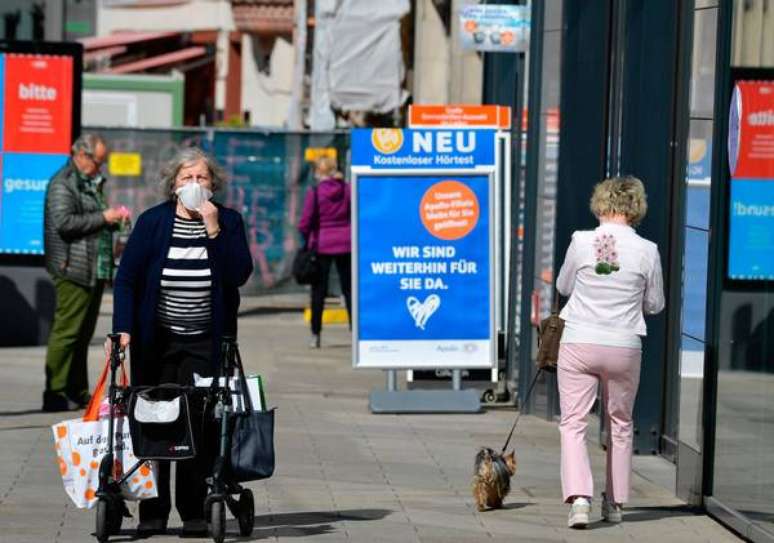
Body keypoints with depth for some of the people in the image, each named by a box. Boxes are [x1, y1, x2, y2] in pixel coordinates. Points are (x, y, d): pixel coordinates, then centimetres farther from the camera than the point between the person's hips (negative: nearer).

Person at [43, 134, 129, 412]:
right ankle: (55, 393, -6)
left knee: (83, 334, 11)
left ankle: (78, 393, 16)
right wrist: (103, 217, -16)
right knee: (67, 331, -9)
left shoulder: (92, 183, 21)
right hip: (74, 269, -9)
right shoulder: (62, 183, -8)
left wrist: (114, 219, 11)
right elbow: (64, 222, -20)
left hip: (96, 270, 9)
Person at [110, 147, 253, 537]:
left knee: (200, 425, -4)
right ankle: (152, 512, 6)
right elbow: (126, 278, -1)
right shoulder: (152, 222, 1)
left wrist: (214, 231, -17)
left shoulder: (228, 221, 2)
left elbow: (240, 274, -10)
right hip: (156, 340, 0)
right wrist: (123, 328, -12)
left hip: (205, 341, 0)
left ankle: (194, 512, 3)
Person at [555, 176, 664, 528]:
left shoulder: (581, 242, -7)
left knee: (573, 423, 2)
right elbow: (654, 304, 6)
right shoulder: (647, 251, -7)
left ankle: (579, 496, -17)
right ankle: (614, 502, 25)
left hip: (579, 344, -1)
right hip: (624, 347, 1)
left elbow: (563, 286, 9)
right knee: (620, 423, 19)